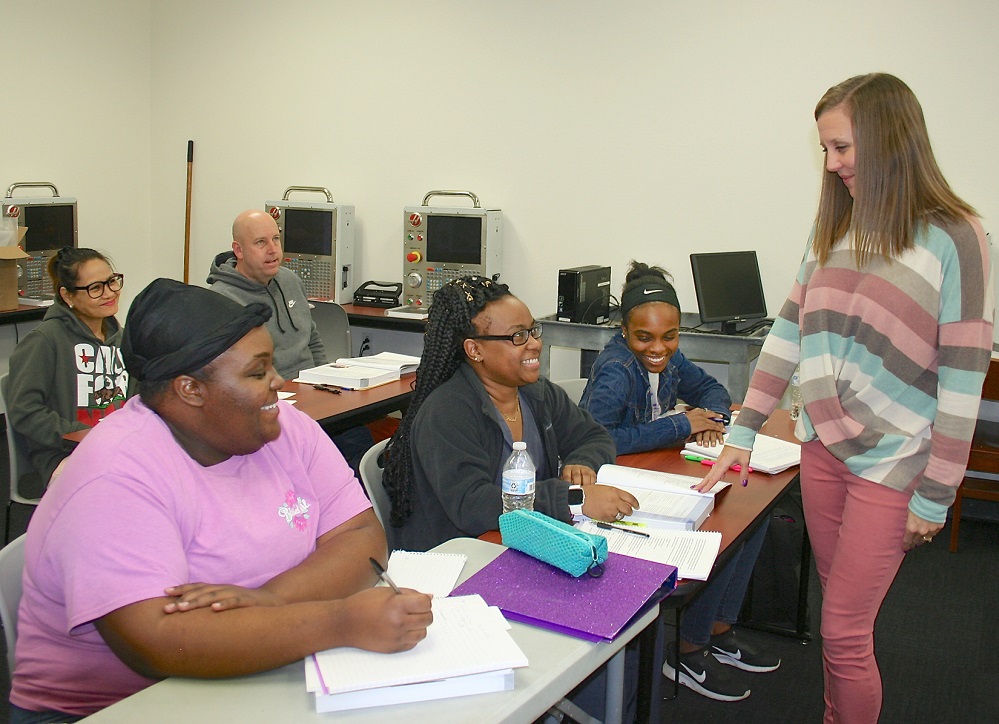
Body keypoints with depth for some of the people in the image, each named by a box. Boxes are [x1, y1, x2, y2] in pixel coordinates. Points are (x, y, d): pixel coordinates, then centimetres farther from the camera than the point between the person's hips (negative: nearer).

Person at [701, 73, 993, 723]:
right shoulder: (835, 228, 8)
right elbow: (790, 332, 8)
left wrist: (934, 497, -11)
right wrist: (743, 433, 4)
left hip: (892, 464, -5)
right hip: (823, 448, 6)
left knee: (843, 632, -1)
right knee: (845, 614, 16)